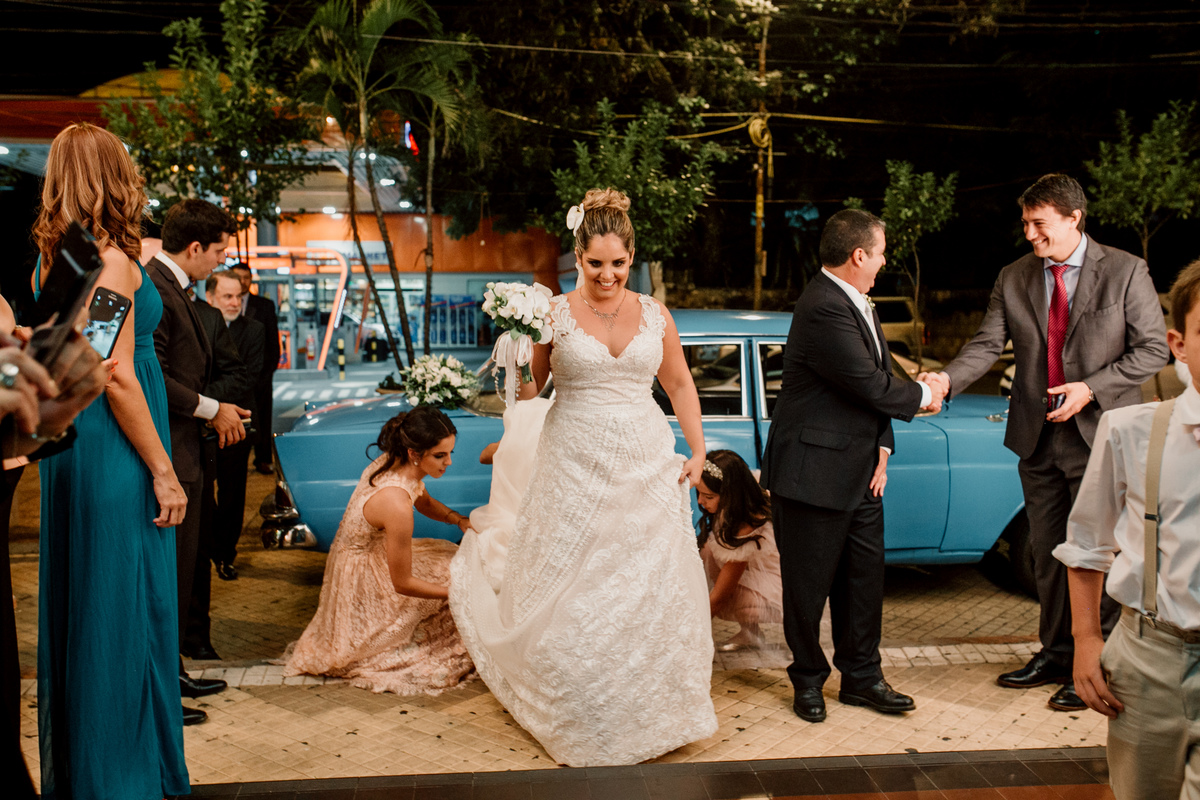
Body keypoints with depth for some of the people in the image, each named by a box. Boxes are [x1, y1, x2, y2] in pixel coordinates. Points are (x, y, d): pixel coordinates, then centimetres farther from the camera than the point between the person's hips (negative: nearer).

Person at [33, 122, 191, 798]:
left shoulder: (49, 260, 10)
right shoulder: (112, 259, -14)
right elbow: (117, 376, -19)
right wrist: (163, 471, -15)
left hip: (66, 441, 9)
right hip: (116, 452, -9)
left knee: (76, 609, 16)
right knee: (127, 614, 0)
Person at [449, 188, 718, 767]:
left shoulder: (655, 315, 5)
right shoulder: (554, 314, -3)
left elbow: (680, 384, 14)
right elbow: (529, 388, 2)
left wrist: (697, 450, 10)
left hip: (646, 467, 3)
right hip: (575, 469, -2)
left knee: (654, 589, 7)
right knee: (572, 595, 3)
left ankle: (651, 711, 28)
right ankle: (579, 720, 22)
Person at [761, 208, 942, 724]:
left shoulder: (858, 303, 11)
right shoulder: (824, 309, -21)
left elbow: (880, 378, 12)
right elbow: (871, 386, -22)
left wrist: (882, 448, 3)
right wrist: (923, 396, -3)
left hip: (859, 471, 10)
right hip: (814, 473, -9)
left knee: (864, 577, 15)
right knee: (809, 583, 6)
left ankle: (861, 677, 29)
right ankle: (808, 681, 23)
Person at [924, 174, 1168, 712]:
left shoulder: (1125, 272, -5)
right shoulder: (1014, 279, 5)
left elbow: (1153, 349, -4)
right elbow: (987, 344, -2)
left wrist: (1091, 388, -16)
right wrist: (947, 379, -21)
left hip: (1099, 434, -4)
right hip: (1038, 437, 4)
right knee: (1047, 551, 14)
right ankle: (1056, 653, 29)